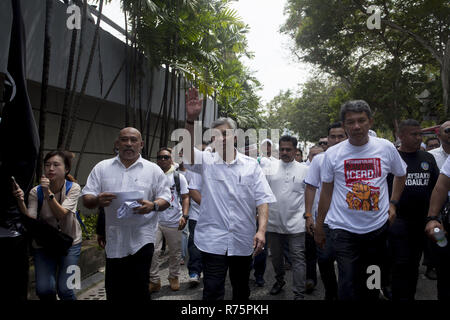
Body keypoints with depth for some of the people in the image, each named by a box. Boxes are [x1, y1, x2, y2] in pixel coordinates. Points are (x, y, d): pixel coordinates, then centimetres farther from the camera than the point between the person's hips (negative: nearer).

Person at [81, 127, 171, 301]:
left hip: (141, 240, -2)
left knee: (139, 291, 1)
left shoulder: (153, 170, 4)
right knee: (114, 292, 11)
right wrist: (97, 200, -17)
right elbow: (86, 199, 6)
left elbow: (165, 199, 4)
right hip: (114, 240, 2)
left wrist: (153, 206, -18)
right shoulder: (102, 168, 8)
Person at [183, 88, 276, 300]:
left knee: (241, 289, 19)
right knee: (212, 291, 0)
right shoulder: (207, 162, 1)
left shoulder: (251, 165, 3)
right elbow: (188, 152, -20)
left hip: (243, 241, 2)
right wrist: (191, 119, -34)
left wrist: (261, 230, -14)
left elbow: (263, 199, -1)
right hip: (213, 240, -2)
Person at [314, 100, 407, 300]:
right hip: (344, 229, -2)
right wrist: (319, 227, 5)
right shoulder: (332, 154, -5)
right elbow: (326, 192, 3)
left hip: (378, 226, 2)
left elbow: (401, 175, 19)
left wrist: (393, 203, 7)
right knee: (348, 286, -3)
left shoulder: (386, 148, -1)